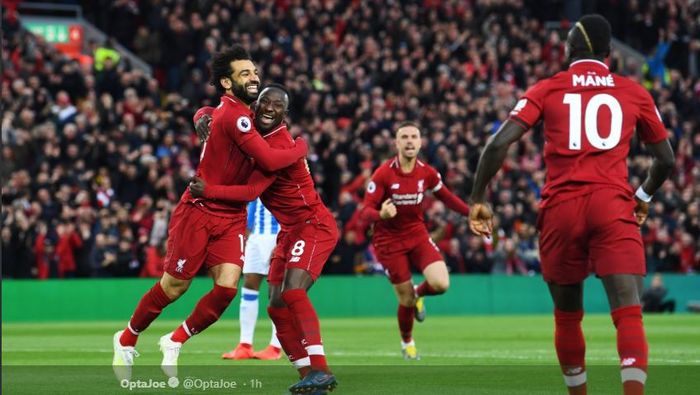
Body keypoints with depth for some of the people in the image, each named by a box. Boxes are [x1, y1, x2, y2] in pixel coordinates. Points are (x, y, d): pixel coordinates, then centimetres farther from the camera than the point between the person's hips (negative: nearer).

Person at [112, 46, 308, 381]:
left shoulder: (236, 111, 8)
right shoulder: (234, 114, -21)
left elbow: (202, 116, 31)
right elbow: (269, 160, -25)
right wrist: (300, 148, -8)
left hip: (231, 217, 8)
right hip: (199, 212, -7)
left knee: (227, 286, -9)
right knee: (175, 286, 2)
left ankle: (175, 342, 8)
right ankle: (126, 340, 24)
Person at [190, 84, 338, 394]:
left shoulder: (279, 145, -20)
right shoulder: (253, 131, 5)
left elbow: (251, 192, -24)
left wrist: (207, 190, -23)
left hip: (313, 225, -9)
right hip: (291, 230, 9)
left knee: (292, 291, -27)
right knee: (277, 306, 3)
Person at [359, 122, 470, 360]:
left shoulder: (427, 173, -5)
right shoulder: (383, 174, -15)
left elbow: (446, 197, 13)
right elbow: (365, 212, -19)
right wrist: (381, 215, -41)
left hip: (418, 235, 3)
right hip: (389, 240, -3)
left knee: (441, 284, -19)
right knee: (406, 300, -1)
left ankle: (419, 293, 20)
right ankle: (407, 342, 30)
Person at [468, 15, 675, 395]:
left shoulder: (547, 90, 9)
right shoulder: (634, 93, 13)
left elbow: (498, 145, -3)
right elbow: (665, 160, 22)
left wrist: (478, 199, 6)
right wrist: (644, 196, 40)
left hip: (561, 209, 1)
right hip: (613, 207, -1)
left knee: (567, 316, 17)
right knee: (628, 313, -11)